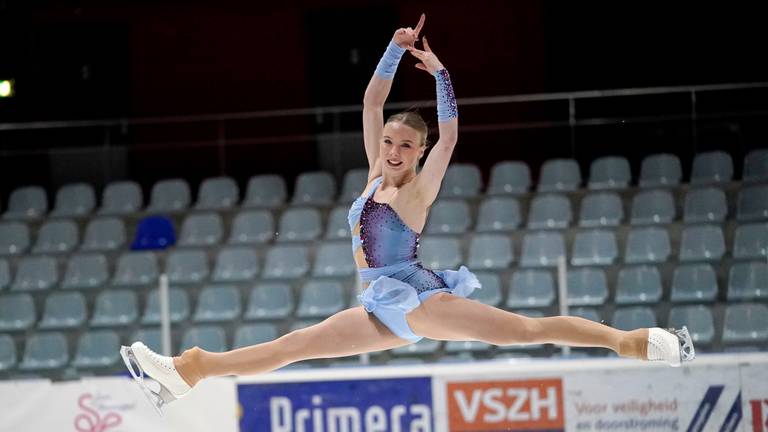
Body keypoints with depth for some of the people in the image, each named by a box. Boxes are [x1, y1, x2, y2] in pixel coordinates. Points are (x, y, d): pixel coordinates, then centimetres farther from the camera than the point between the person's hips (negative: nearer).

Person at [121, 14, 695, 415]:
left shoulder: (420, 189, -4)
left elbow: (450, 136, -17)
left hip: (417, 298, -7)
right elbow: (372, 105, 11)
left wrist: (439, 74, -20)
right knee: (290, 346, 5)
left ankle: (633, 342, -21)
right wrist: (397, 49, 3)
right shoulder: (376, 175, 13)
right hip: (383, 311, 7)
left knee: (521, 328, -19)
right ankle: (192, 371, 4)